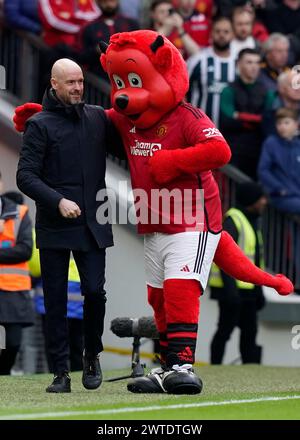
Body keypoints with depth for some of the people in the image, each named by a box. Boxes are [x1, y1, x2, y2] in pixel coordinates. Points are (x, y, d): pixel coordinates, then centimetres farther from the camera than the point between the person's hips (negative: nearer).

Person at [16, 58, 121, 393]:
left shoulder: (98, 118, 9)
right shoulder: (40, 124, -3)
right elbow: (25, 176, -8)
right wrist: (58, 201, -20)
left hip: (93, 226, 2)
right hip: (54, 227, -2)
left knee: (95, 291, -6)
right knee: (55, 301, 1)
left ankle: (92, 355, 18)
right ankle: (61, 371, 7)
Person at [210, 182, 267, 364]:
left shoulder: (252, 222, 16)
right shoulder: (233, 221, -14)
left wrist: (259, 291, 20)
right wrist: (230, 290, -26)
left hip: (246, 289, 9)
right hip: (231, 289, -9)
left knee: (250, 330, 8)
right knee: (225, 330, -4)